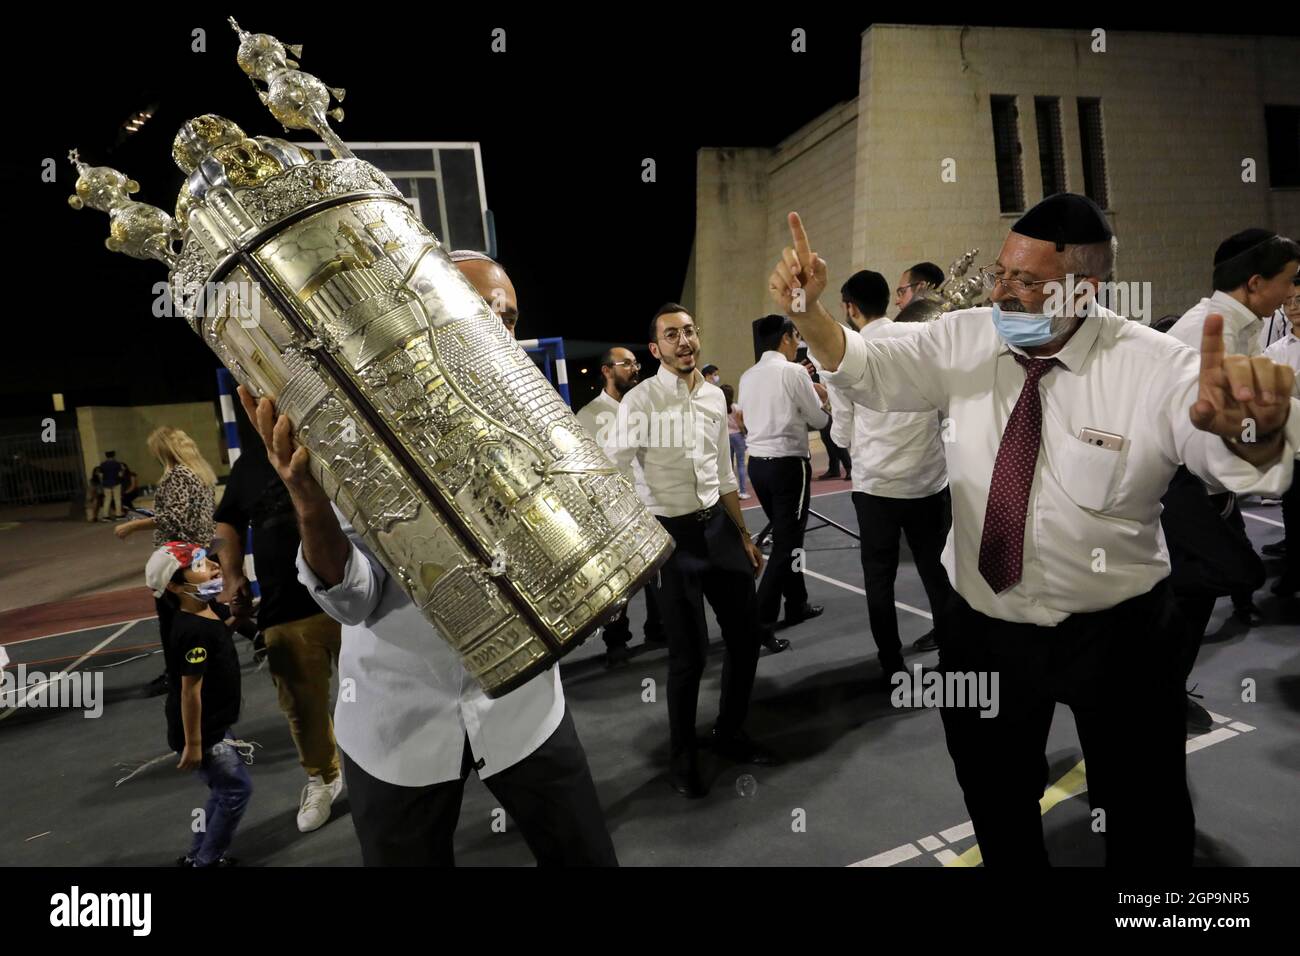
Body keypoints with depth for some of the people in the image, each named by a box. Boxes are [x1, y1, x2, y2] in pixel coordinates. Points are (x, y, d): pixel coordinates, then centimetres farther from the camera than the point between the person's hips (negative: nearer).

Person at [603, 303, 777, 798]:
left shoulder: (715, 395, 7)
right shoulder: (640, 401, -13)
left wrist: (743, 535, 18)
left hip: (717, 524, 6)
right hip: (671, 532, -6)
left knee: (746, 632, 13)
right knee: (689, 652, 0)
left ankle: (729, 731, 38)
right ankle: (682, 756, 26)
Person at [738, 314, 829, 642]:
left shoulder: (747, 377, 8)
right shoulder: (794, 371, -10)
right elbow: (820, 420, -3)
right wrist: (820, 398, 16)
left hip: (757, 462, 7)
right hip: (788, 464, -7)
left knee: (786, 537, 20)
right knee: (786, 543, -2)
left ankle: (797, 605, 32)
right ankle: (760, 621, -6)